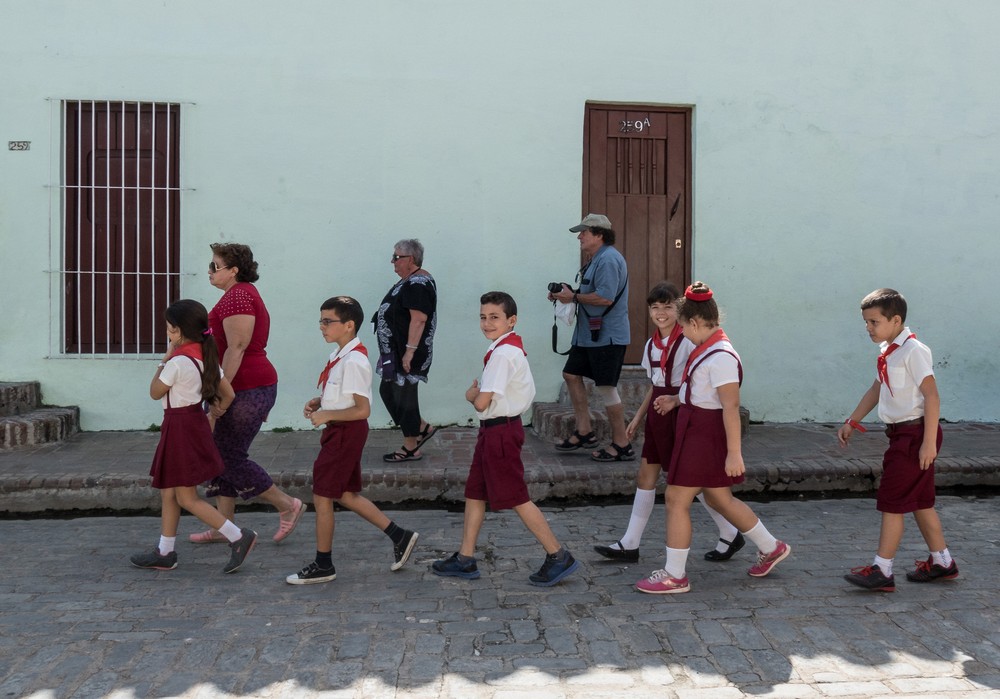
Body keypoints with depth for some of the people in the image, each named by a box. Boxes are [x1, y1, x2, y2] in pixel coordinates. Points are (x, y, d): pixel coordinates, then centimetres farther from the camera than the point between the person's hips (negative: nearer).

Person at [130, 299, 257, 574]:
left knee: (187, 498, -3)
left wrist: (164, 359, -1)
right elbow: (228, 394, 8)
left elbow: (155, 393, -6)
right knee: (168, 492, 15)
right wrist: (211, 418, 16)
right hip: (195, 422, 9)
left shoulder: (177, 362, -19)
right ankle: (165, 553, 22)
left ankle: (239, 537, -6)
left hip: (180, 426, -9)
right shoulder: (205, 358, 5)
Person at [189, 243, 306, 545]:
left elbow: (236, 348, -22)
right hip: (249, 387, 11)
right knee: (222, 454, 12)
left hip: (246, 389, -11)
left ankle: (287, 505, 6)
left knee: (230, 456, -4)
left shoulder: (237, 296, -15)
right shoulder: (243, 293, 19)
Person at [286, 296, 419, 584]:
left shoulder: (354, 361, -22)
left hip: (346, 432, -10)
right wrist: (319, 402, 6)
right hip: (339, 432, 10)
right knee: (345, 495, 18)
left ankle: (323, 565, 14)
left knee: (322, 497, 0)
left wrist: (325, 415, -21)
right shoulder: (340, 355, 8)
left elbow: (362, 409, -24)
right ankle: (399, 536, 25)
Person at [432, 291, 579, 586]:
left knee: (516, 497, -2)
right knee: (474, 493, 14)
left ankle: (558, 556, 7)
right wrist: (478, 393, 4)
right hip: (493, 430, 10)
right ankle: (465, 560, 23)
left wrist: (471, 394, -2)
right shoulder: (512, 348, 10)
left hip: (500, 431, -10)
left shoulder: (502, 354, -21)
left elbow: (482, 403, -24)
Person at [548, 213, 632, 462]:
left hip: (607, 336, -11)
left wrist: (574, 297, -16)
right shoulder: (596, 259, 17)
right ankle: (584, 432, 21)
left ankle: (622, 445, 3)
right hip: (589, 333, 11)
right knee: (571, 374, 14)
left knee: (606, 387, -6)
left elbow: (606, 297, -27)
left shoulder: (608, 259, -17)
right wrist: (568, 294, 9)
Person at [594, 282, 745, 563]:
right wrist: (638, 417, 18)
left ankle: (730, 535, 17)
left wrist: (673, 402, -25)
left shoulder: (687, 342, -14)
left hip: (681, 414, -8)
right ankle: (629, 544, 13)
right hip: (657, 415, 8)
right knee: (646, 475, 8)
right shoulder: (651, 345, 9)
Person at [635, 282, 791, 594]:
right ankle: (771, 547, 36)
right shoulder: (707, 349, 8)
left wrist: (734, 452, -24)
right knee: (720, 498, 21)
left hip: (705, 434, -10)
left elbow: (731, 407, -24)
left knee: (676, 499, -3)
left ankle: (674, 575, 7)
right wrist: (676, 400, 16)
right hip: (696, 430, 10)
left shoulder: (721, 357, -22)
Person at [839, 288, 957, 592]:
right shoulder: (887, 352, 11)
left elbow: (931, 396, -21)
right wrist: (851, 422, 24)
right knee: (919, 501, 16)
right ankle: (942, 562, 29)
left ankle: (882, 570, -1)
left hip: (914, 434, -9)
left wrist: (929, 441, -23)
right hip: (902, 434, 9)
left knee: (892, 501, -6)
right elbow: (876, 390, 23)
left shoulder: (913, 351, -17)